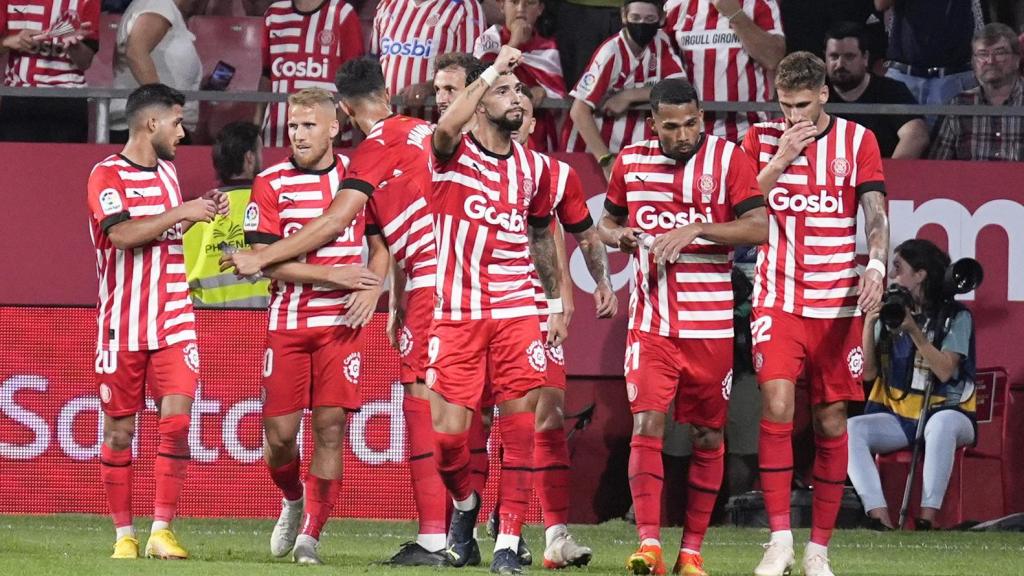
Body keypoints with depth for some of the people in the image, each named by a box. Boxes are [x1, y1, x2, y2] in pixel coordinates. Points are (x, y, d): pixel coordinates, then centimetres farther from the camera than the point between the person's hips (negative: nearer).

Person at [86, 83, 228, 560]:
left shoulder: (167, 171, 14)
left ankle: (161, 532, -8)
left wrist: (201, 214, 13)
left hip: (173, 320, 5)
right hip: (122, 327, -5)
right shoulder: (106, 175, -8)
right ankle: (124, 534, 11)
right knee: (119, 431, 2)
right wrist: (181, 213, -22)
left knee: (176, 422, -9)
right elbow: (122, 234, -24)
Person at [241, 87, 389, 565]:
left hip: (341, 323, 0)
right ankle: (292, 501, 29)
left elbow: (381, 243, 13)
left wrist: (371, 288, -6)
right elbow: (265, 261, -7)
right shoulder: (271, 183, -1)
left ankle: (310, 534, 1)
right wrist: (332, 275, -15)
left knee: (331, 427, -7)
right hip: (287, 323, 0)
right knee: (279, 432, -2)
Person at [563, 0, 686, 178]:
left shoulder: (660, 43, -2)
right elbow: (579, 112, -22)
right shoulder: (611, 53, -18)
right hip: (593, 148, -4)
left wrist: (629, 96, -20)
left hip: (632, 149, 4)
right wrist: (606, 159, -28)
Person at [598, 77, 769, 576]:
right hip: (651, 323, 1)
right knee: (646, 423, -13)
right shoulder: (630, 162, 6)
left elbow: (759, 228, -11)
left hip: (711, 324, -1)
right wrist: (617, 236, -4)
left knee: (708, 435, 5)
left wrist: (695, 230, -21)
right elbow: (606, 222, 20)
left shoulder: (728, 158, -4)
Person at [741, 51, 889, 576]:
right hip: (777, 300, 0)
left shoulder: (857, 140, 2)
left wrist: (876, 263, -21)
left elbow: (875, 214, -3)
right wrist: (781, 158, -10)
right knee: (776, 408, -16)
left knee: (831, 422, 2)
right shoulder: (762, 139, 5)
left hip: (837, 303, 0)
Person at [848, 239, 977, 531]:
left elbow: (945, 371, -16)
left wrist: (913, 330, -23)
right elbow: (868, 372, 3)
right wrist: (869, 323, -8)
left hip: (947, 411, -4)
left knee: (941, 424, -41)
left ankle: (927, 519, -39)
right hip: (898, 416, 4)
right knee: (850, 429, -25)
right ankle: (881, 522, -35)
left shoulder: (956, 317, -4)